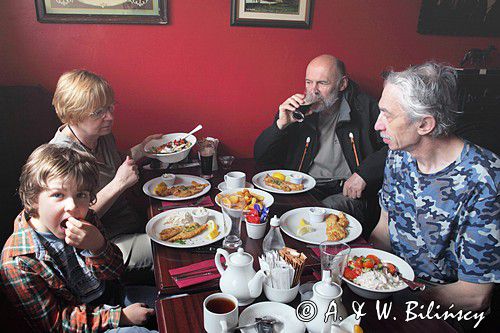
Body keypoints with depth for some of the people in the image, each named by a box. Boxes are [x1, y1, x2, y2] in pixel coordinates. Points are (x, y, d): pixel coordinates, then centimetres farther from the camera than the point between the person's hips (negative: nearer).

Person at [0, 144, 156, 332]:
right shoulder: (17, 262, -23)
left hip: (109, 296, 5)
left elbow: (114, 272, -8)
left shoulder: (85, 218, -9)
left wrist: (97, 246, -31)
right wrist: (121, 316, -24)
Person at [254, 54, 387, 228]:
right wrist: (282, 123, -12)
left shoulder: (364, 108, 4)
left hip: (347, 193, -2)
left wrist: (363, 174, -13)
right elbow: (260, 158, 4)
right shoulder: (295, 110, 8)